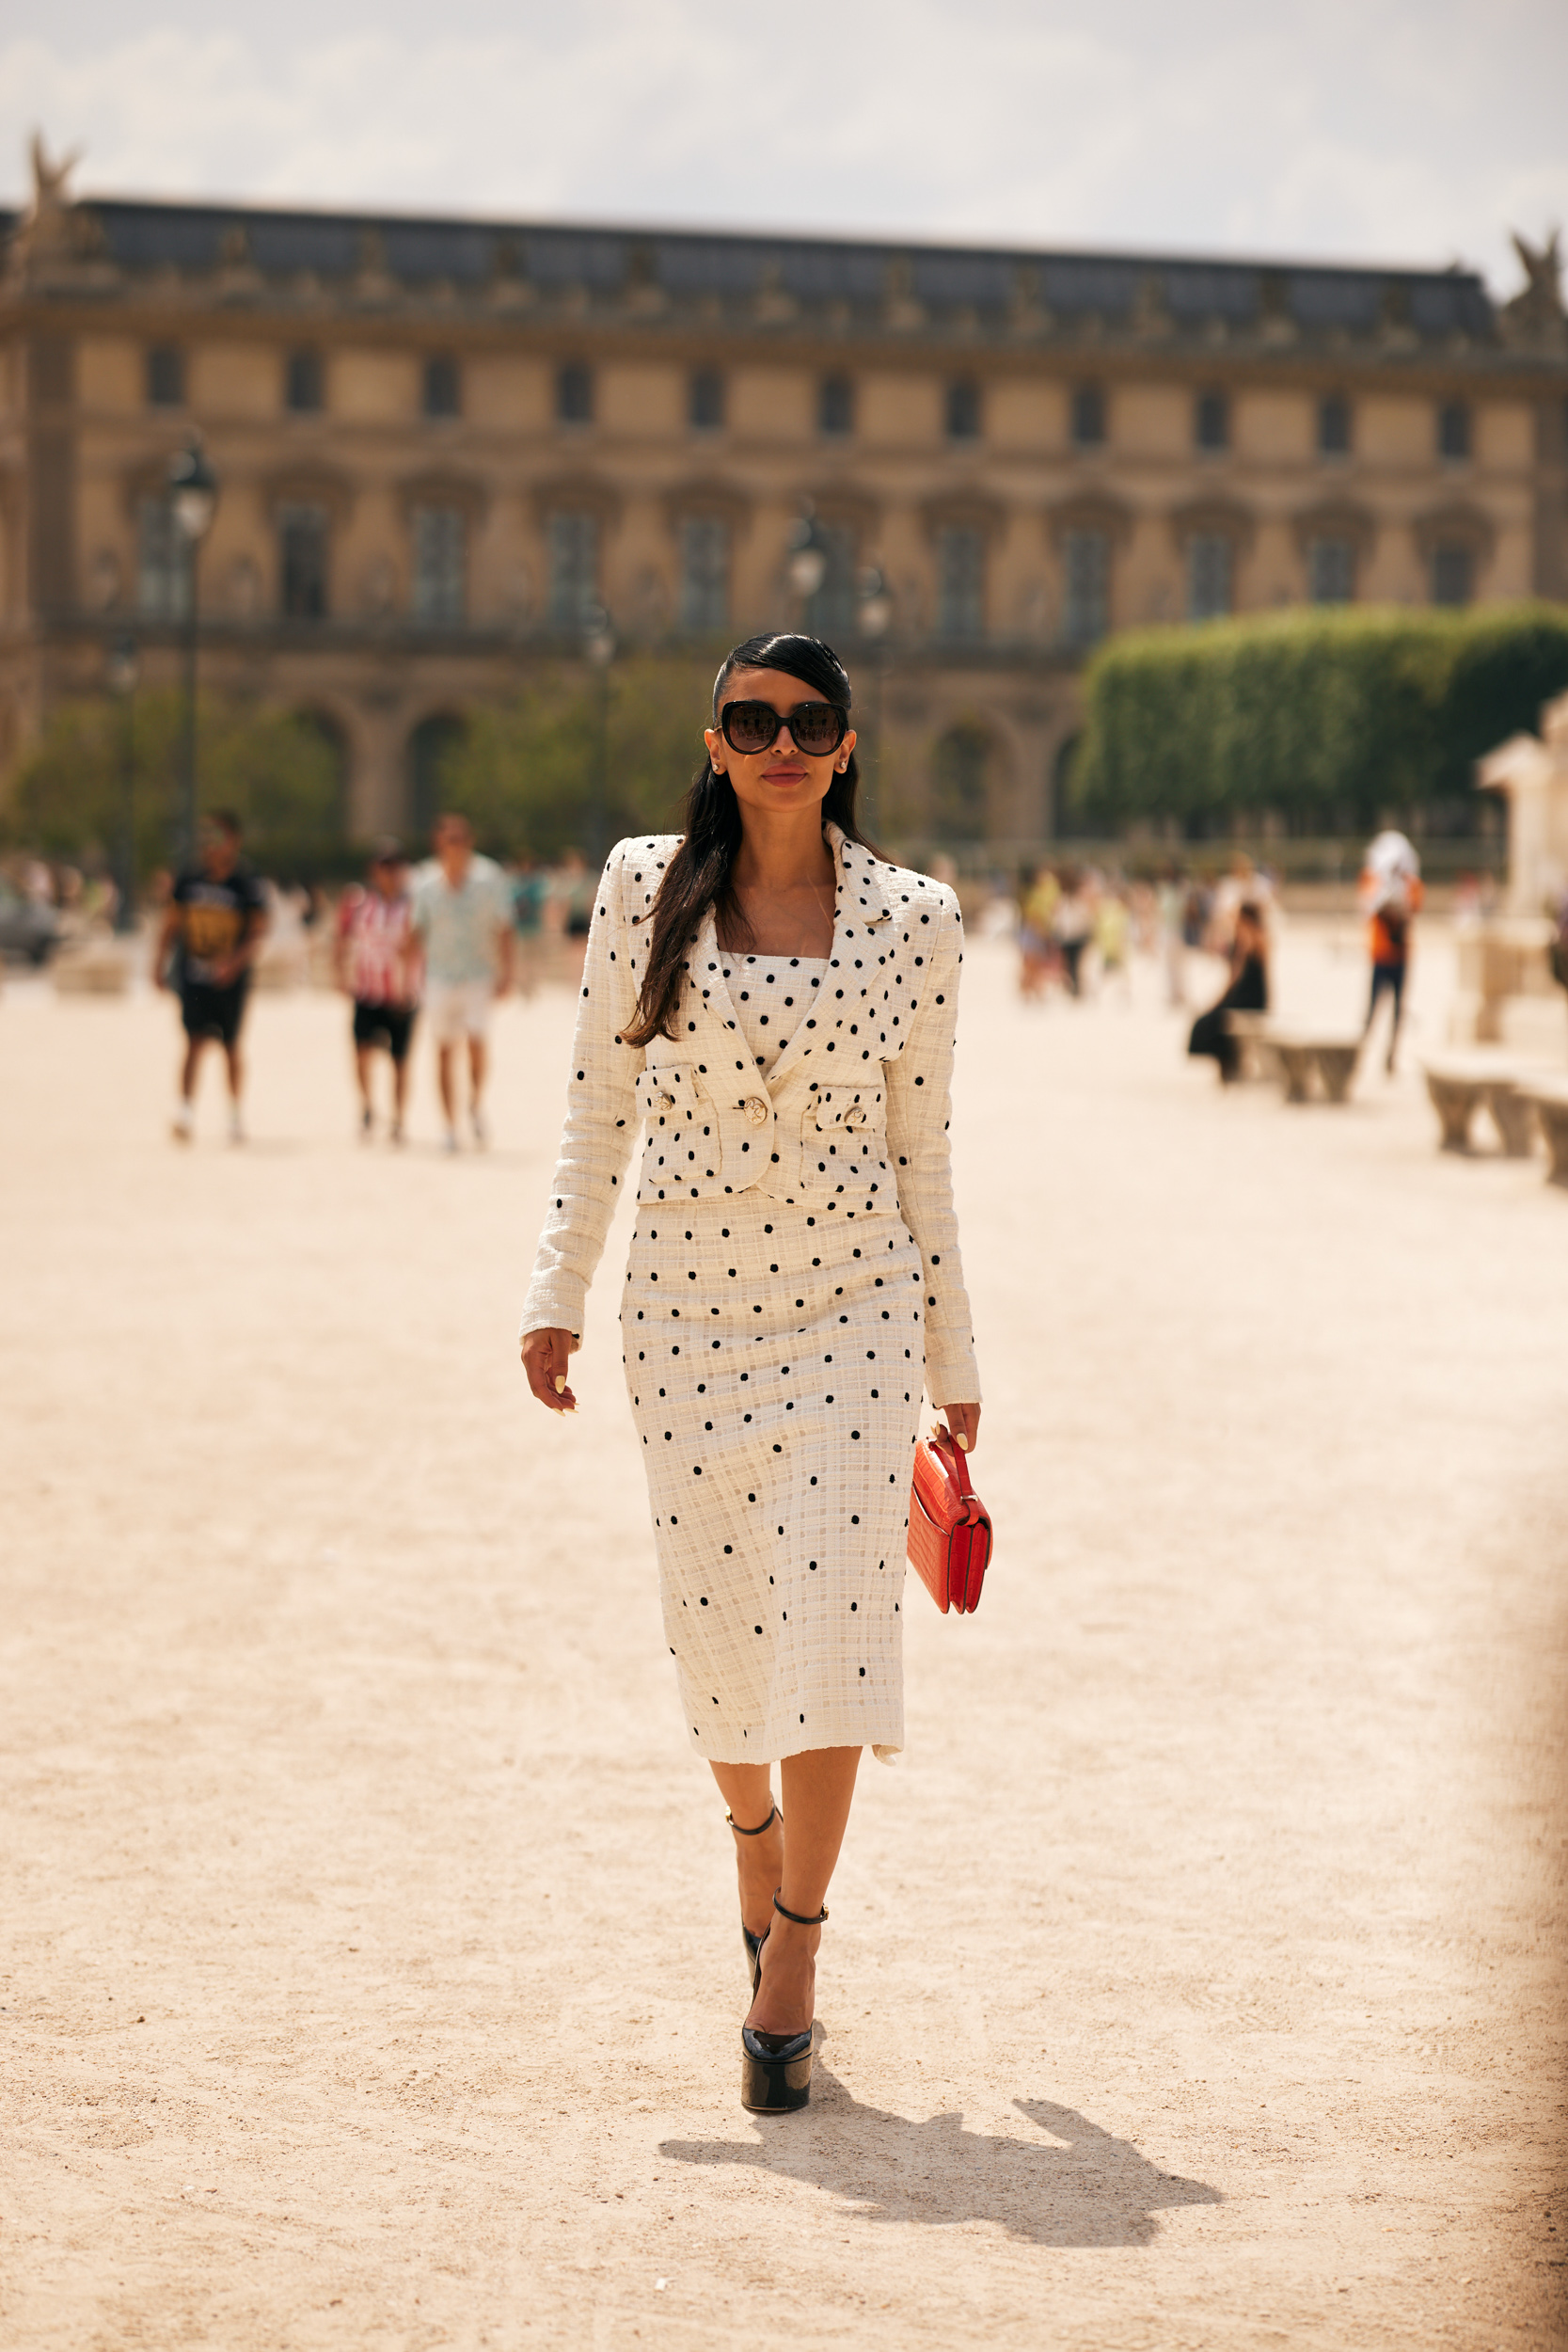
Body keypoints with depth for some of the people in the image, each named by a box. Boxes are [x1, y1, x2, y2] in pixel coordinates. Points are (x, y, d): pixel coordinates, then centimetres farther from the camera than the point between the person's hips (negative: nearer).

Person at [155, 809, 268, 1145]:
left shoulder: (247, 886, -7)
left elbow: (258, 932, -12)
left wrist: (235, 960, -27)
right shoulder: (188, 881, 2)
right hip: (193, 975, 1)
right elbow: (171, 924, 10)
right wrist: (160, 963, 3)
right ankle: (186, 1108, -18)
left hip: (230, 979, -1)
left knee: (230, 1046, 11)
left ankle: (235, 1113, 27)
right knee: (195, 1042, -10)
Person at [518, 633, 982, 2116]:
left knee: (829, 1618, -9)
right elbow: (597, 1104, 5)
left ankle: (789, 1961, -1)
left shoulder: (912, 921, 3)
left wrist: (952, 1354, 11)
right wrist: (557, 1293, 0)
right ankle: (756, 1835, 39)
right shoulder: (645, 889, 2)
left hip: (854, 1301, -1)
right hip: (686, 1302, 1)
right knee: (715, 1622, 7)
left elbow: (922, 1146, 8)